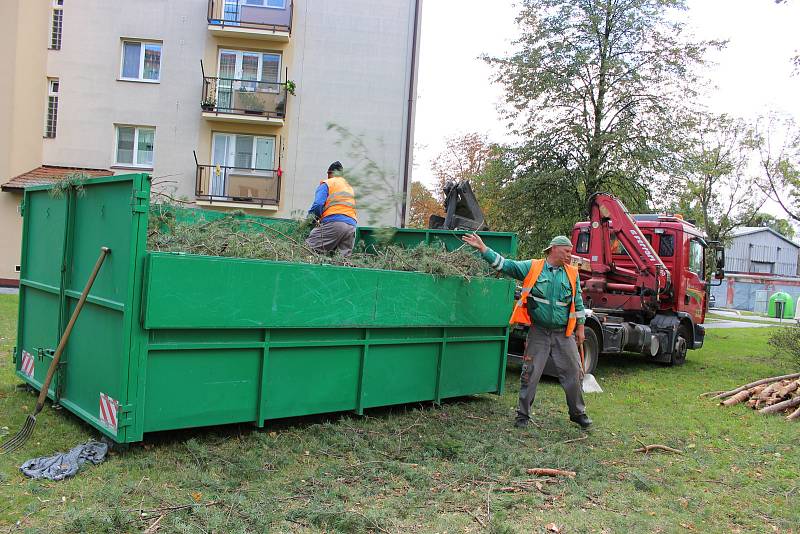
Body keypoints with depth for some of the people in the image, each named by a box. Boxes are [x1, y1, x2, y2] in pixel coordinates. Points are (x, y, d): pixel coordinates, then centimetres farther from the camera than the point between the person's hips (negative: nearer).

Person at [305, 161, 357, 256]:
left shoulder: (327, 184, 9)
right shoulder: (350, 187, 31)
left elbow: (318, 205, -6)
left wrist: (311, 217, 11)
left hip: (333, 222, -6)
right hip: (351, 226, 6)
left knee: (308, 248, -8)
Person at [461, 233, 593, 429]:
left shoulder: (572, 274, 6)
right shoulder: (532, 267, -2)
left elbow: (578, 302, 12)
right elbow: (505, 264, -5)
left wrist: (580, 328, 12)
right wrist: (483, 248, -12)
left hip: (564, 334, 2)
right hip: (538, 332, -2)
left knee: (573, 373, 8)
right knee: (530, 374, 2)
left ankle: (578, 413, 26)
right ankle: (523, 415, 14)